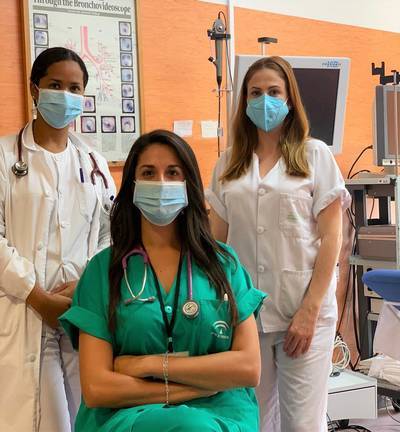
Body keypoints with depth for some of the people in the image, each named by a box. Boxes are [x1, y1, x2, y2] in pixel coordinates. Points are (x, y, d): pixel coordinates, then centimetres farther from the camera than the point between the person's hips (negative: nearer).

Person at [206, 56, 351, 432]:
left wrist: (310, 310, -10)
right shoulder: (229, 163, 10)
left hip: (302, 310, -3)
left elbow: (330, 238, -3)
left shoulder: (315, 155, 1)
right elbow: (217, 239, 12)